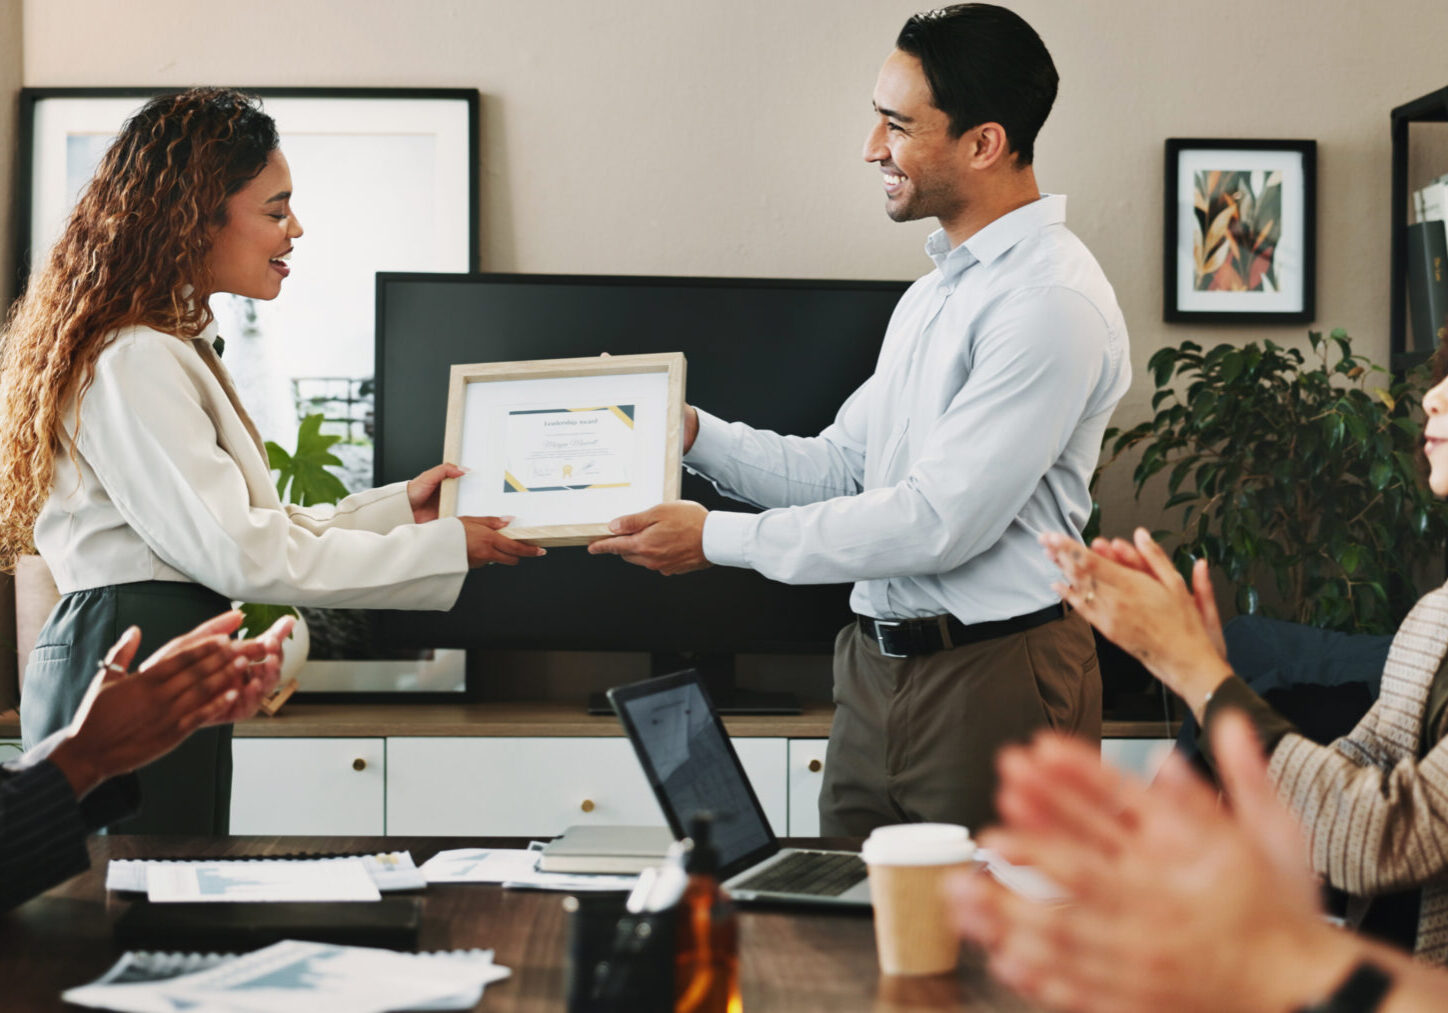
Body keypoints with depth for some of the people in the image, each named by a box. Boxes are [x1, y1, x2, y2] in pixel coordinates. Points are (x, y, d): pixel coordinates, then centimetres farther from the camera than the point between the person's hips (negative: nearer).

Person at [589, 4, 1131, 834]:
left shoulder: (1051, 301, -16)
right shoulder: (937, 289, 16)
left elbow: (940, 522, -21)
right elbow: (840, 468, 18)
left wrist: (718, 538, -16)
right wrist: (692, 432, 6)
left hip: (992, 676, -9)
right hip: (879, 668, 9)